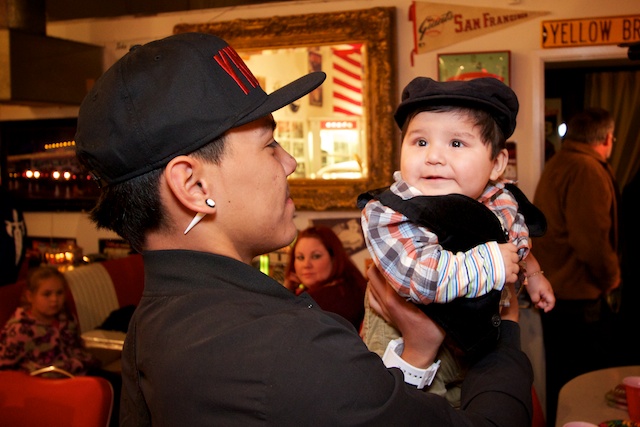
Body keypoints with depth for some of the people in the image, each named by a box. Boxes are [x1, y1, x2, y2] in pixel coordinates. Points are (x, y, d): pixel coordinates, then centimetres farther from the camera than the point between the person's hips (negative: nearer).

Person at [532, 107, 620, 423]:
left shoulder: (557, 164, 13)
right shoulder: (587, 170, -18)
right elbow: (593, 239, -25)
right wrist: (611, 277, -8)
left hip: (555, 290, 10)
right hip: (579, 297, -10)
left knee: (560, 378, 20)